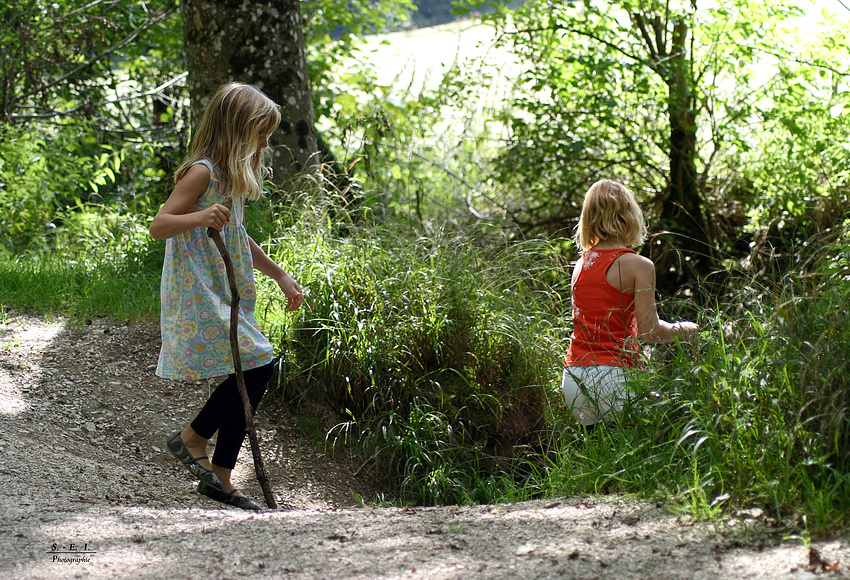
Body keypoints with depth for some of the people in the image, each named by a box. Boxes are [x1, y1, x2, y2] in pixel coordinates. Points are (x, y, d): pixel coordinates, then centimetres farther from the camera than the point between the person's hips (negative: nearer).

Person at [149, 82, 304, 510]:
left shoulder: (230, 175, 17)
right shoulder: (203, 172, -12)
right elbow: (159, 226, -19)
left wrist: (280, 275, 30)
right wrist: (201, 217, -36)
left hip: (227, 295, 10)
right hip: (200, 294, -10)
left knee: (252, 373, 3)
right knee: (257, 365, -18)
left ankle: (220, 475, 10)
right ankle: (192, 438, -1)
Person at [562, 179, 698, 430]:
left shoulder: (580, 265, 12)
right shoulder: (638, 265, -5)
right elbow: (650, 332, -7)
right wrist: (681, 330, 13)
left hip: (572, 380, 6)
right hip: (612, 376, -6)